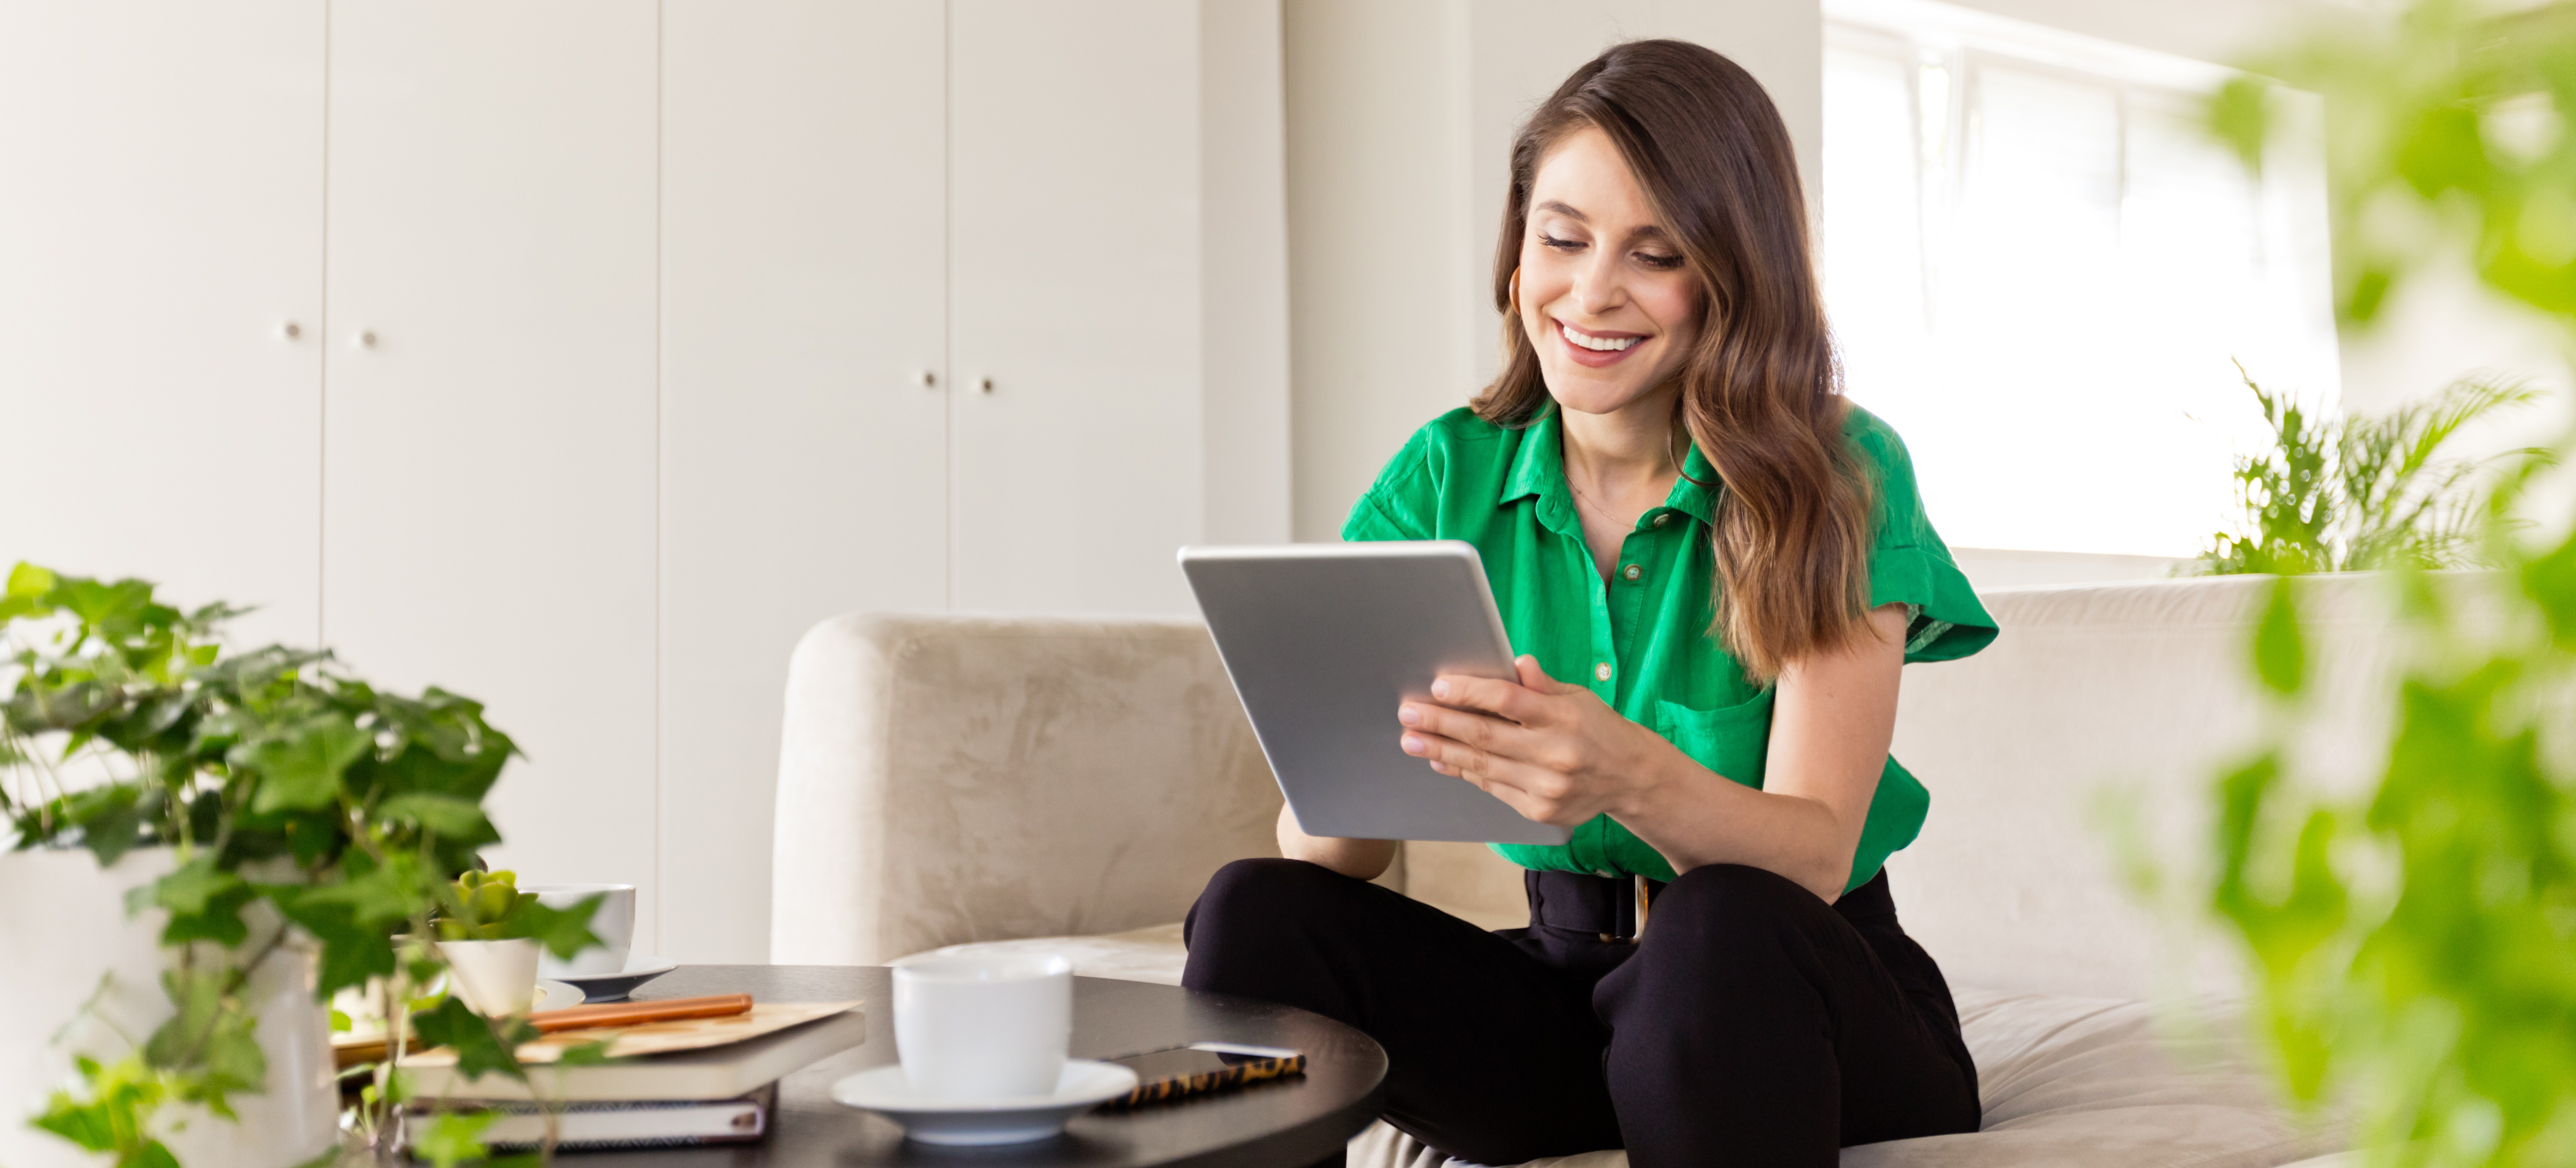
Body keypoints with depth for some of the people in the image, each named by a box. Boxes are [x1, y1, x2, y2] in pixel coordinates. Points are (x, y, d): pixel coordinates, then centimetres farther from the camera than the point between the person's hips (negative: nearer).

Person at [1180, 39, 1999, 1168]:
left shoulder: (1841, 478, -10)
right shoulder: (1447, 478, -1)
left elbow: (1814, 856, -20)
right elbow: (1326, 852, -7)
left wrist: (1635, 776, -41)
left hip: (1805, 1002, -2)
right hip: (1565, 981, 2)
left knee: (1716, 927, -36)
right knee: (1256, 912, -23)